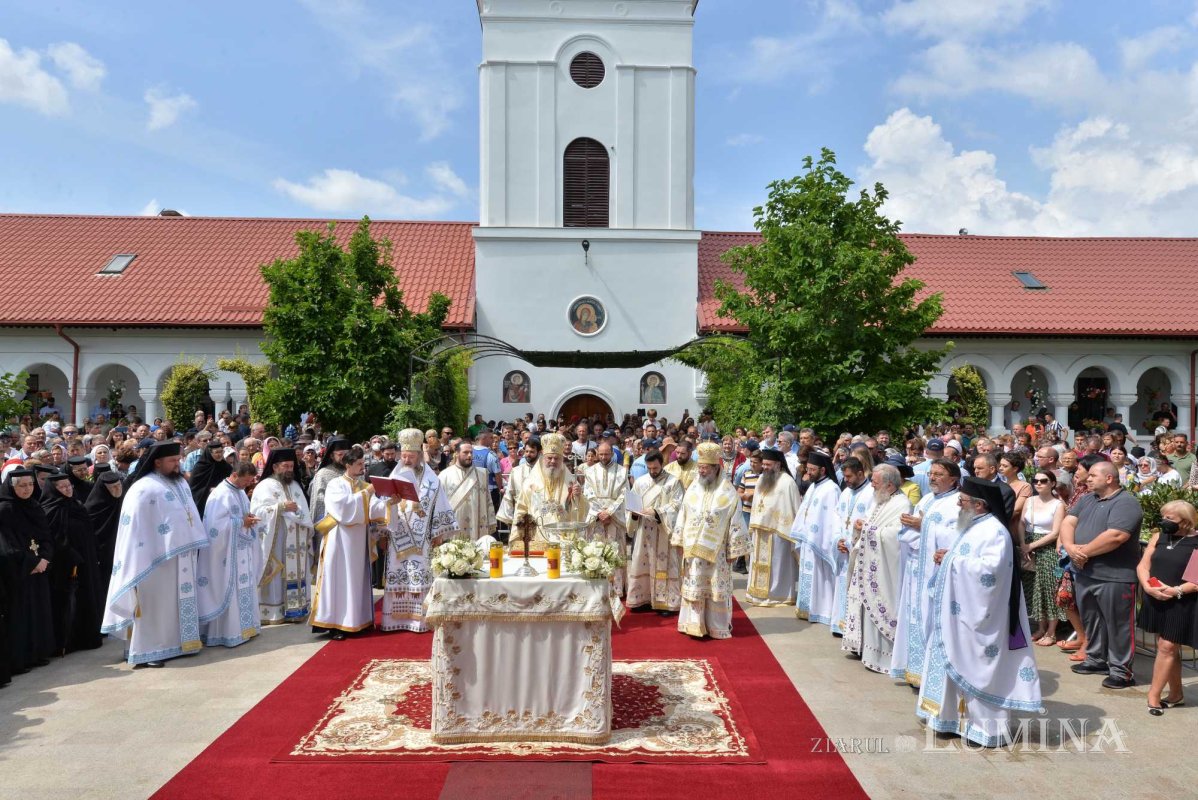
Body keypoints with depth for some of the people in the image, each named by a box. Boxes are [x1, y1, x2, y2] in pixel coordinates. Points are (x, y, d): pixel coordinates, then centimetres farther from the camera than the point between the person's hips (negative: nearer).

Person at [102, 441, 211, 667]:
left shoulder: (180, 483, 12)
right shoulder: (145, 489, -13)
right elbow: (137, 526, -15)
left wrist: (194, 544, 14)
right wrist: (147, 558, -18)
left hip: (182, 554, 8)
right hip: (159, 557, -8)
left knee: (181, 600, 13)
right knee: (157, 603, -2)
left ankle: (180, 642, 23)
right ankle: (149, 650, 6)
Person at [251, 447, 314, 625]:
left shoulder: (295, 485, 17)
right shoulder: (265, 487, -4)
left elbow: (305, 513, 16)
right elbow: (257, 511, -15)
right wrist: (281, 507, -20)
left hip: (296, 544, 6)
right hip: (276, 543, -6)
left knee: (296, 575, 6)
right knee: (276, 578, -6)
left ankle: (294, 609, 11)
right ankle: (272, 612, -1)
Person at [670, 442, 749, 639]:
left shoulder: (727, 493, -7)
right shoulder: (692, 489, 5)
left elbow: (735, 522, -6)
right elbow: (682, 517, 9)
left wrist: (733, 550, -7)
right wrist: (681, 542, 6)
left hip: (716, 551, -3)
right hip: (693, 549, 4)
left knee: (716, 589, 5)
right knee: (693, 587, 6)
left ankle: (718, 627, 16)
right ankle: (695, 624, 16)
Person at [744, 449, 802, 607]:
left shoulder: (787, 482, -13)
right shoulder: (761, 479, 9)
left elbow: (794, 509, -12)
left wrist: (791, 532, -14)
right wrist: (753, 526, 13)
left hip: (777, 531, -7)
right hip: (760, 530, 7)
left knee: (776, 564, 2)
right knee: (759, 563, 13)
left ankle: (778, 595, 12)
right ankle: (758, 592, 23)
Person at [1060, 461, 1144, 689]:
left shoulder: (1126, 503, -13)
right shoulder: (1087, 499, 13)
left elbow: (1115, 536, -25)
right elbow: (1068, 523, 4)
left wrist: (1084, 551, -17)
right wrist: (1071, 547, -15)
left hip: (1114, 576, -8)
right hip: (1084, 574, 8)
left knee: (1117, 624, 2)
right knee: (1091, 620, 18)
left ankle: (1121, 670, 10)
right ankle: (1096, 659, 31)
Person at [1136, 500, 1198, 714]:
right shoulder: (1158, 537, 8)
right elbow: (1142, 565, 6)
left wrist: (1176, 591, -22)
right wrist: (1147, 585, -12)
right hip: (1156, 601, 6)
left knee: (1167, 647, -5)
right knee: (1166, 647, 13)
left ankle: (1153, 696, 3)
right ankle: (1176, 694, 27)